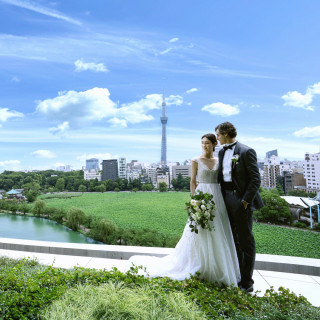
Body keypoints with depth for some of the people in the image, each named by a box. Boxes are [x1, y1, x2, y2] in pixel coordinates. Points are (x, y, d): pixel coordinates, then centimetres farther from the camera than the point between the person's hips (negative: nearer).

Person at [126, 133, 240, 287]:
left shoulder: (218, 161, 11)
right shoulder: (196, 161, -1)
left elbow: (221, 181, 13)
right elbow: (192, 182, -3)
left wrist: (222, 201, 7)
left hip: (217, 199, 4)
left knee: (217, 234, 8)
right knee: (200, 233, 0)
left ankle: (216, 268, 24)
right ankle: (199, 269, 17)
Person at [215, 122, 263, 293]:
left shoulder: (246, 151, -10)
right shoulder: (222, 152, 12)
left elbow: (255, 179, -12)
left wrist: (245, 201, -16)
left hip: (241, 200, -7)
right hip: (226, 199, 7)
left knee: (246, 240, 4)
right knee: (232, 239, 15)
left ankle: (247, 280, 18)